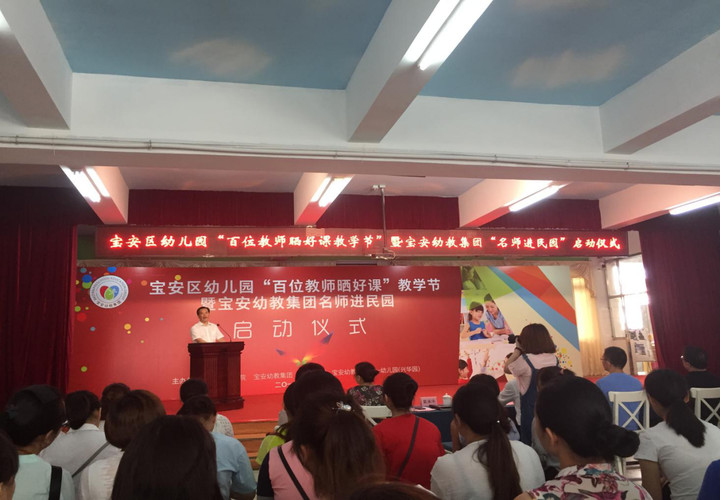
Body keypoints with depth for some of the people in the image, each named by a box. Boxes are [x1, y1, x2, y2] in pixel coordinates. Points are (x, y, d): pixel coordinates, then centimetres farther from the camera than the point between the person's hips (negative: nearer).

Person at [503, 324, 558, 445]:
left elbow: (507, 369, -3)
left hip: (531, 413, -5)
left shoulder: (525, 360, -19)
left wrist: (518, 349, -2)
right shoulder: (554, 358, -2)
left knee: (529, 445, 8)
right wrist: (521, 349, 8)